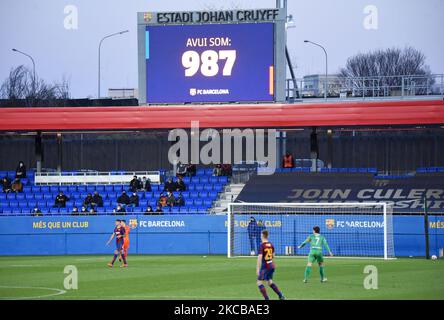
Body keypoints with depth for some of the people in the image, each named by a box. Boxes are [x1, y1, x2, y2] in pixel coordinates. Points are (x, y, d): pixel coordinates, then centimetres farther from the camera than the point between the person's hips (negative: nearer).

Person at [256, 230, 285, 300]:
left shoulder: (262, 246, -15)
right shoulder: (271, 245, 7)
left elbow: (260, 257, -22)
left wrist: (257, 269, -22)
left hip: (265, 266, -8)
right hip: (271, 265, 8)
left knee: (259, 283, -3)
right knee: (270, 282, 22)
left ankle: (267, 299, -11)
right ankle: (281, 296, 17)